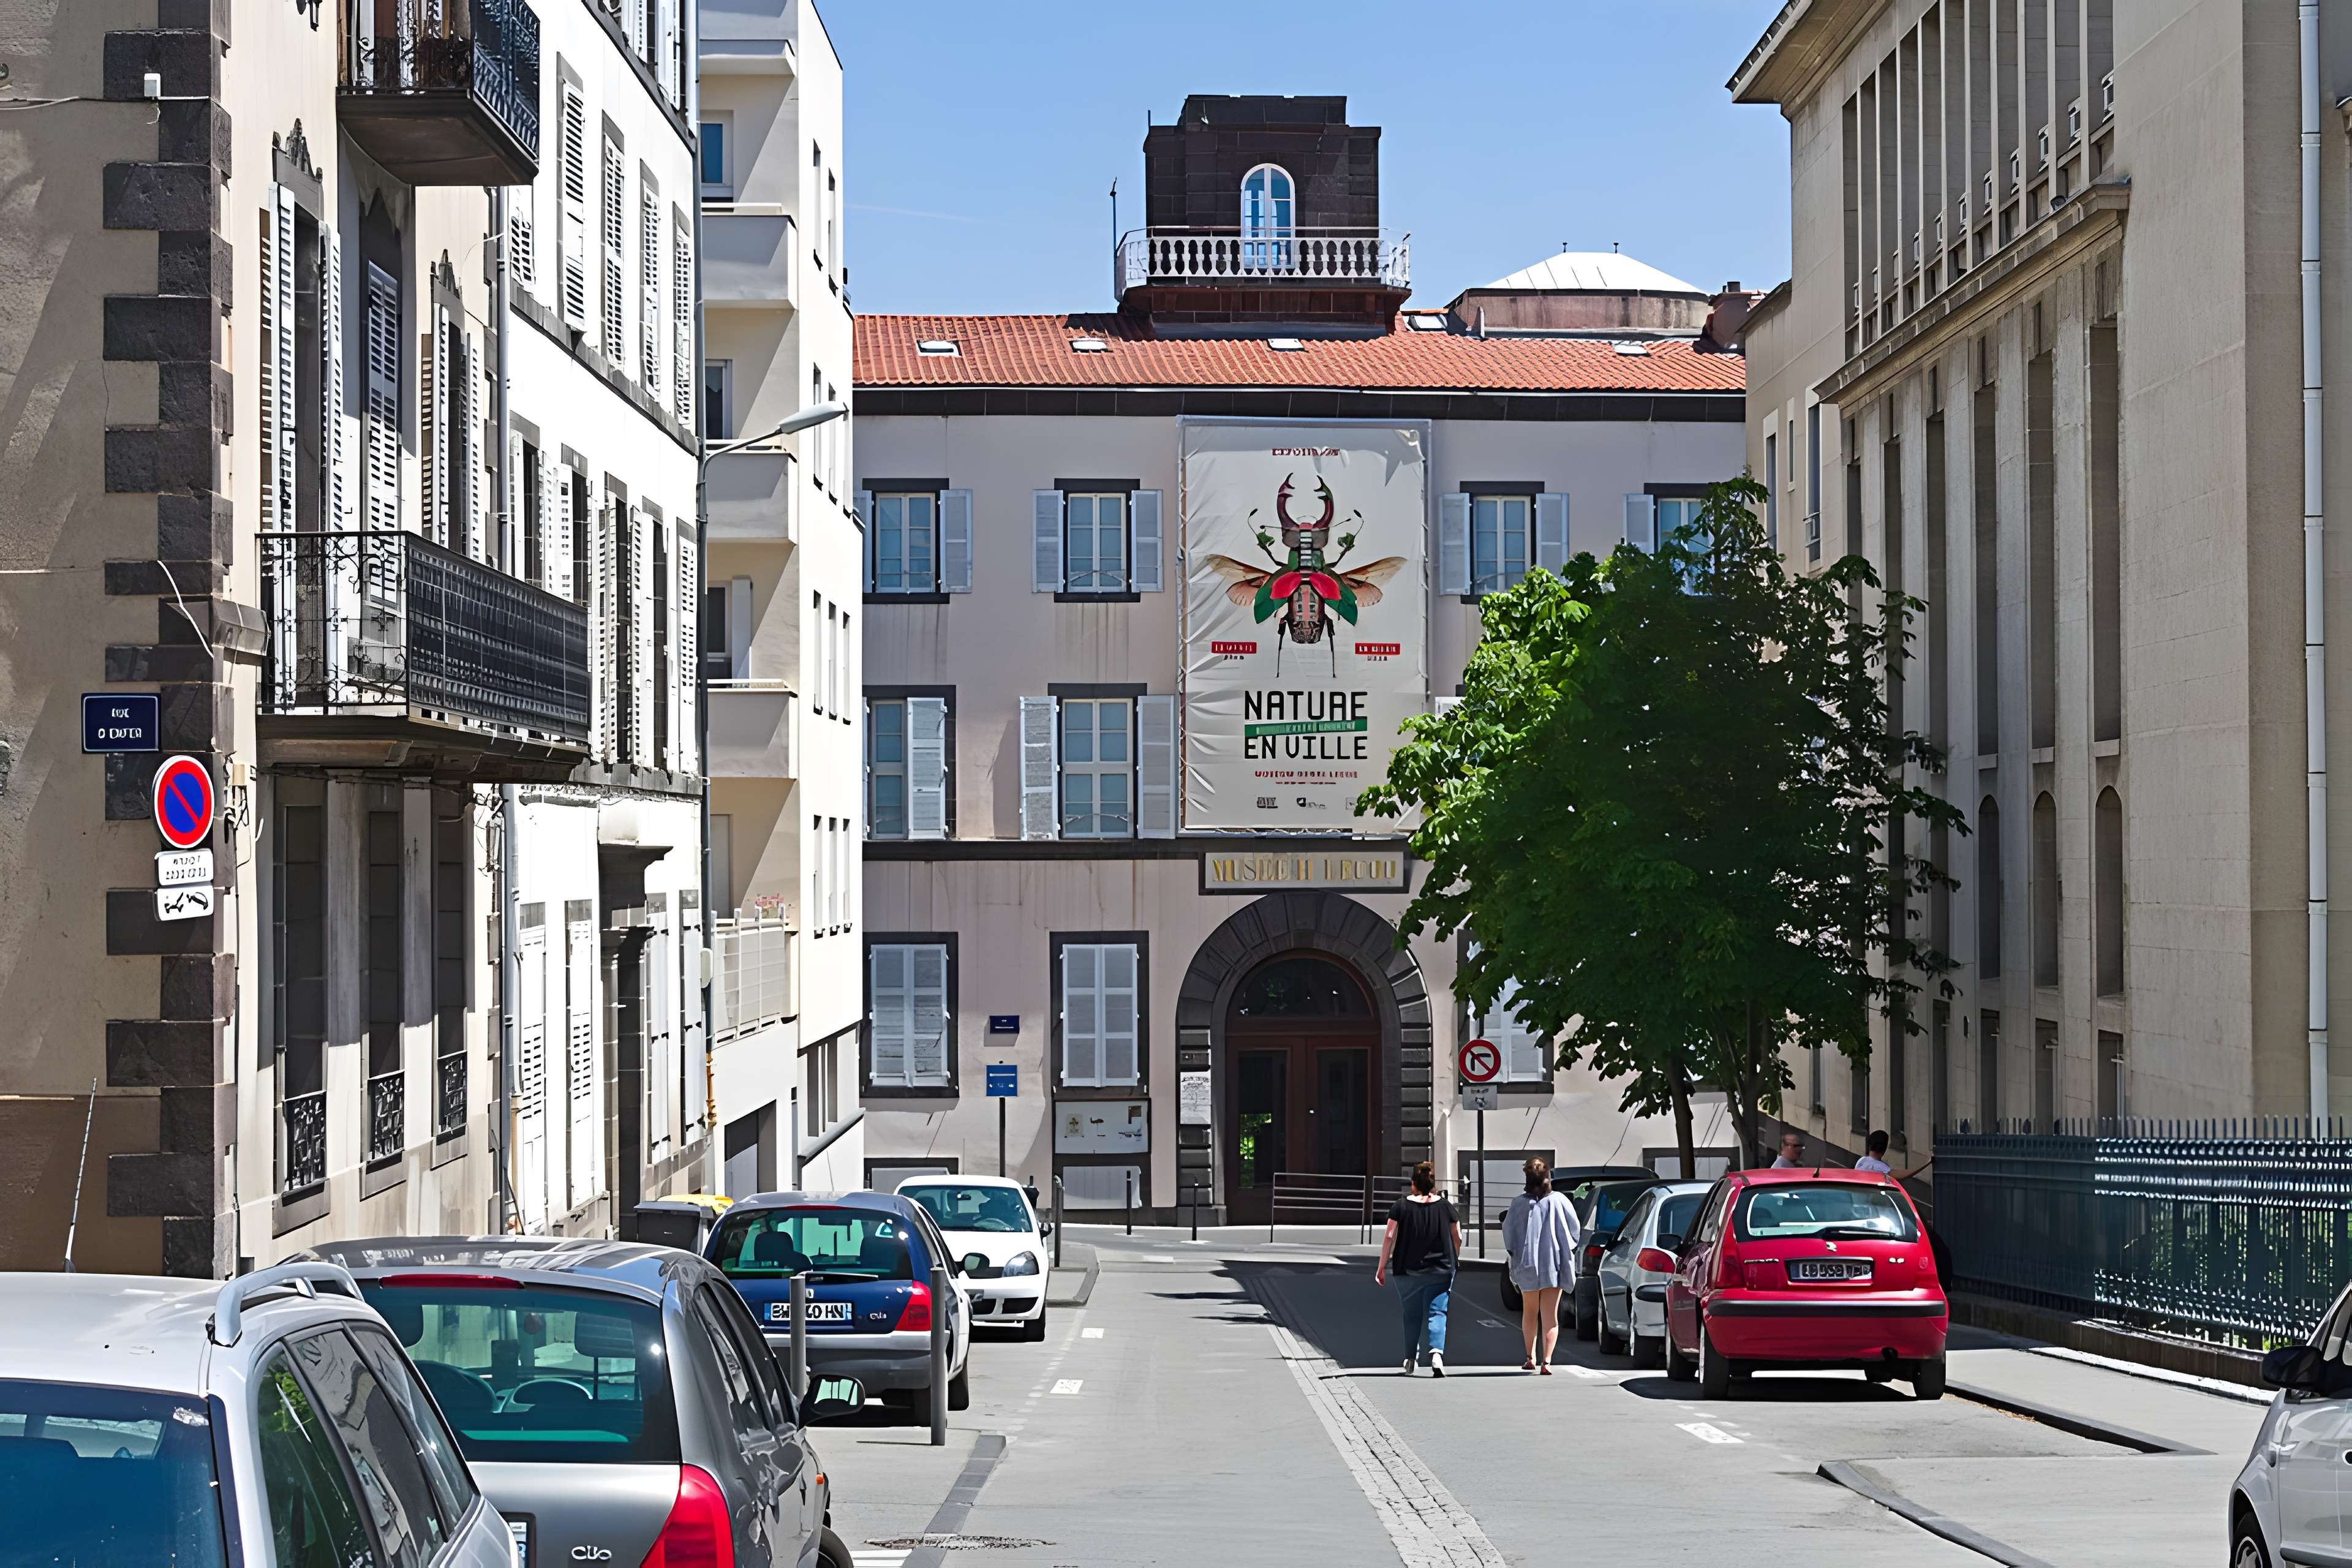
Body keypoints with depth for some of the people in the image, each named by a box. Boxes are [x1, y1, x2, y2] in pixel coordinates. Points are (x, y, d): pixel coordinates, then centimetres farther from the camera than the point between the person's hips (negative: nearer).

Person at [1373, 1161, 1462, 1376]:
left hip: (1408, 1272, 0)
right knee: (1437, 1312, -1)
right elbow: (1457, 1238, 9)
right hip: (1440, 1272, 0)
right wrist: (1452, 1261, 26)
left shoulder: (1401, 1206, -4)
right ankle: (1437, 1352, -22)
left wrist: (1382, 1267, 2)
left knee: (1412, 1316, 13)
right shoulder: (1445, 1207, 0)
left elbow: (1389, 1238, -4)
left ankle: (1410, 1360, 17)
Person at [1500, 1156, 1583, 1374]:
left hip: (1527, 1263, 1)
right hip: (1554, 1264, -1)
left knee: (1529, 1313, 18)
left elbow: (1508, 1233, 2)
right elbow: (1575, 1230, -1)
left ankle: (1531, 1358, 23)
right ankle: (1546, 1361, -9)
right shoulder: (1559, 1201, -7)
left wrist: (1515, 1255, 18)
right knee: (1550, 1315, 1)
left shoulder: (1518, 1203, -6)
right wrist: (1568, 1251, 17)